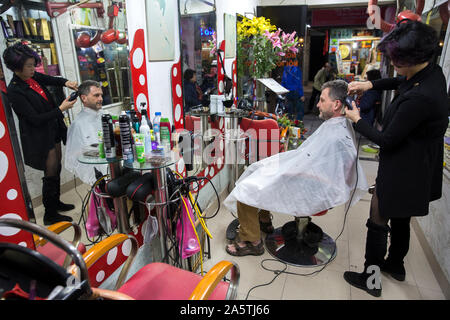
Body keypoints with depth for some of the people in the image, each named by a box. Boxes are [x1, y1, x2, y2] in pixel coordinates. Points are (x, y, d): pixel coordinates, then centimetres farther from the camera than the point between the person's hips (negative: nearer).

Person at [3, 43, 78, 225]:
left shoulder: (33, 77, -1)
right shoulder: (14, 91, -22)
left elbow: (51, 79, 19)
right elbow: (36, 119, -22)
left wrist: (65, 82, -2)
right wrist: (61, 109, -22)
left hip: (54, 130, 8)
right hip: (40, 138, -8)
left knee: (57, 169, 19)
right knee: (50, 174, 1)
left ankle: (56, 203, 38)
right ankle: (49, 215, 18)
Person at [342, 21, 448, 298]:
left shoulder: (419, 99, -33)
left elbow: (387, 140, -22)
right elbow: (402, 81, 19)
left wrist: (357, 120, -9)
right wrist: (371, 84, 3)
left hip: (402, 173, -9)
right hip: (420, 168, 9)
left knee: (378, 223, 8)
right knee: (401, 220, 25)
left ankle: (371, 279, 27)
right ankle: (396, 264, 47)